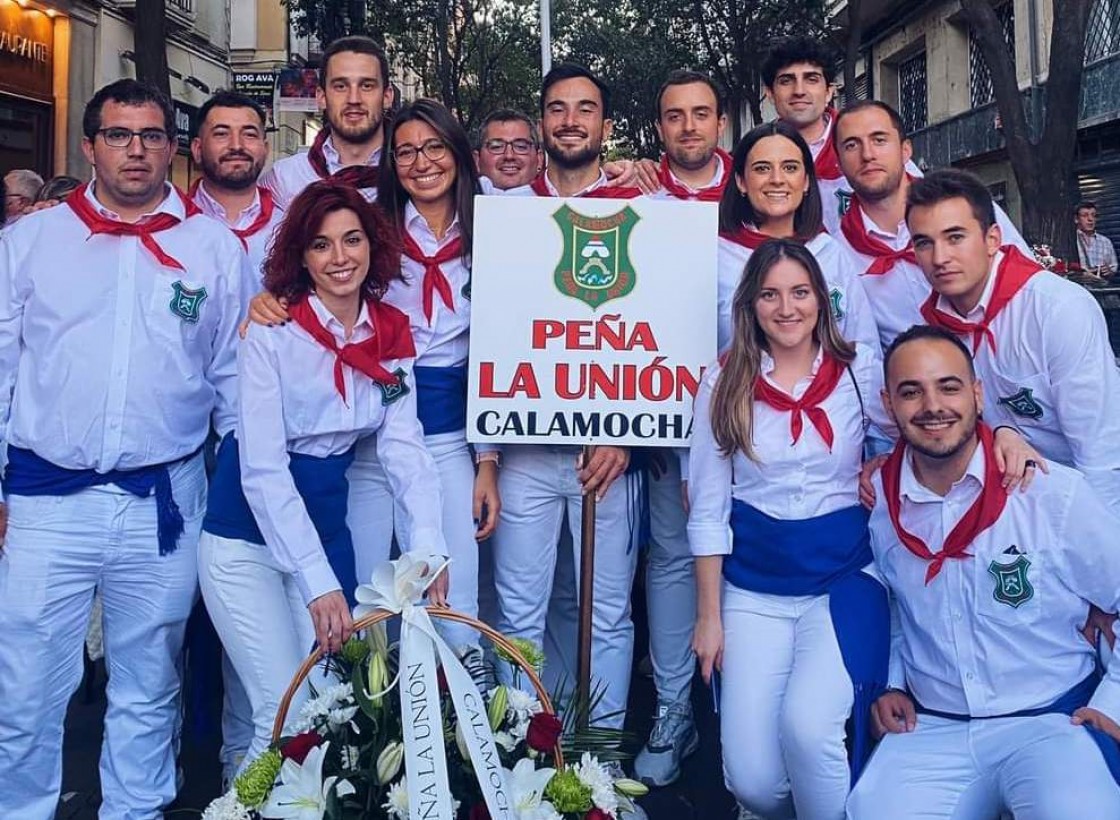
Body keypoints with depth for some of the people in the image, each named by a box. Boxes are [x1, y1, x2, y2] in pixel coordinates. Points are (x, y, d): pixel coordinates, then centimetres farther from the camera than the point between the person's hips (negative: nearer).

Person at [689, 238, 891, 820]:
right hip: (754, 590, 1)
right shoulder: (723, 383, 2)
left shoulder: (862, 370, 0)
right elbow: (707, 511, 3)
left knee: (807, 725, -27)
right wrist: (709, 617, 2)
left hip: (843, 578, -1)